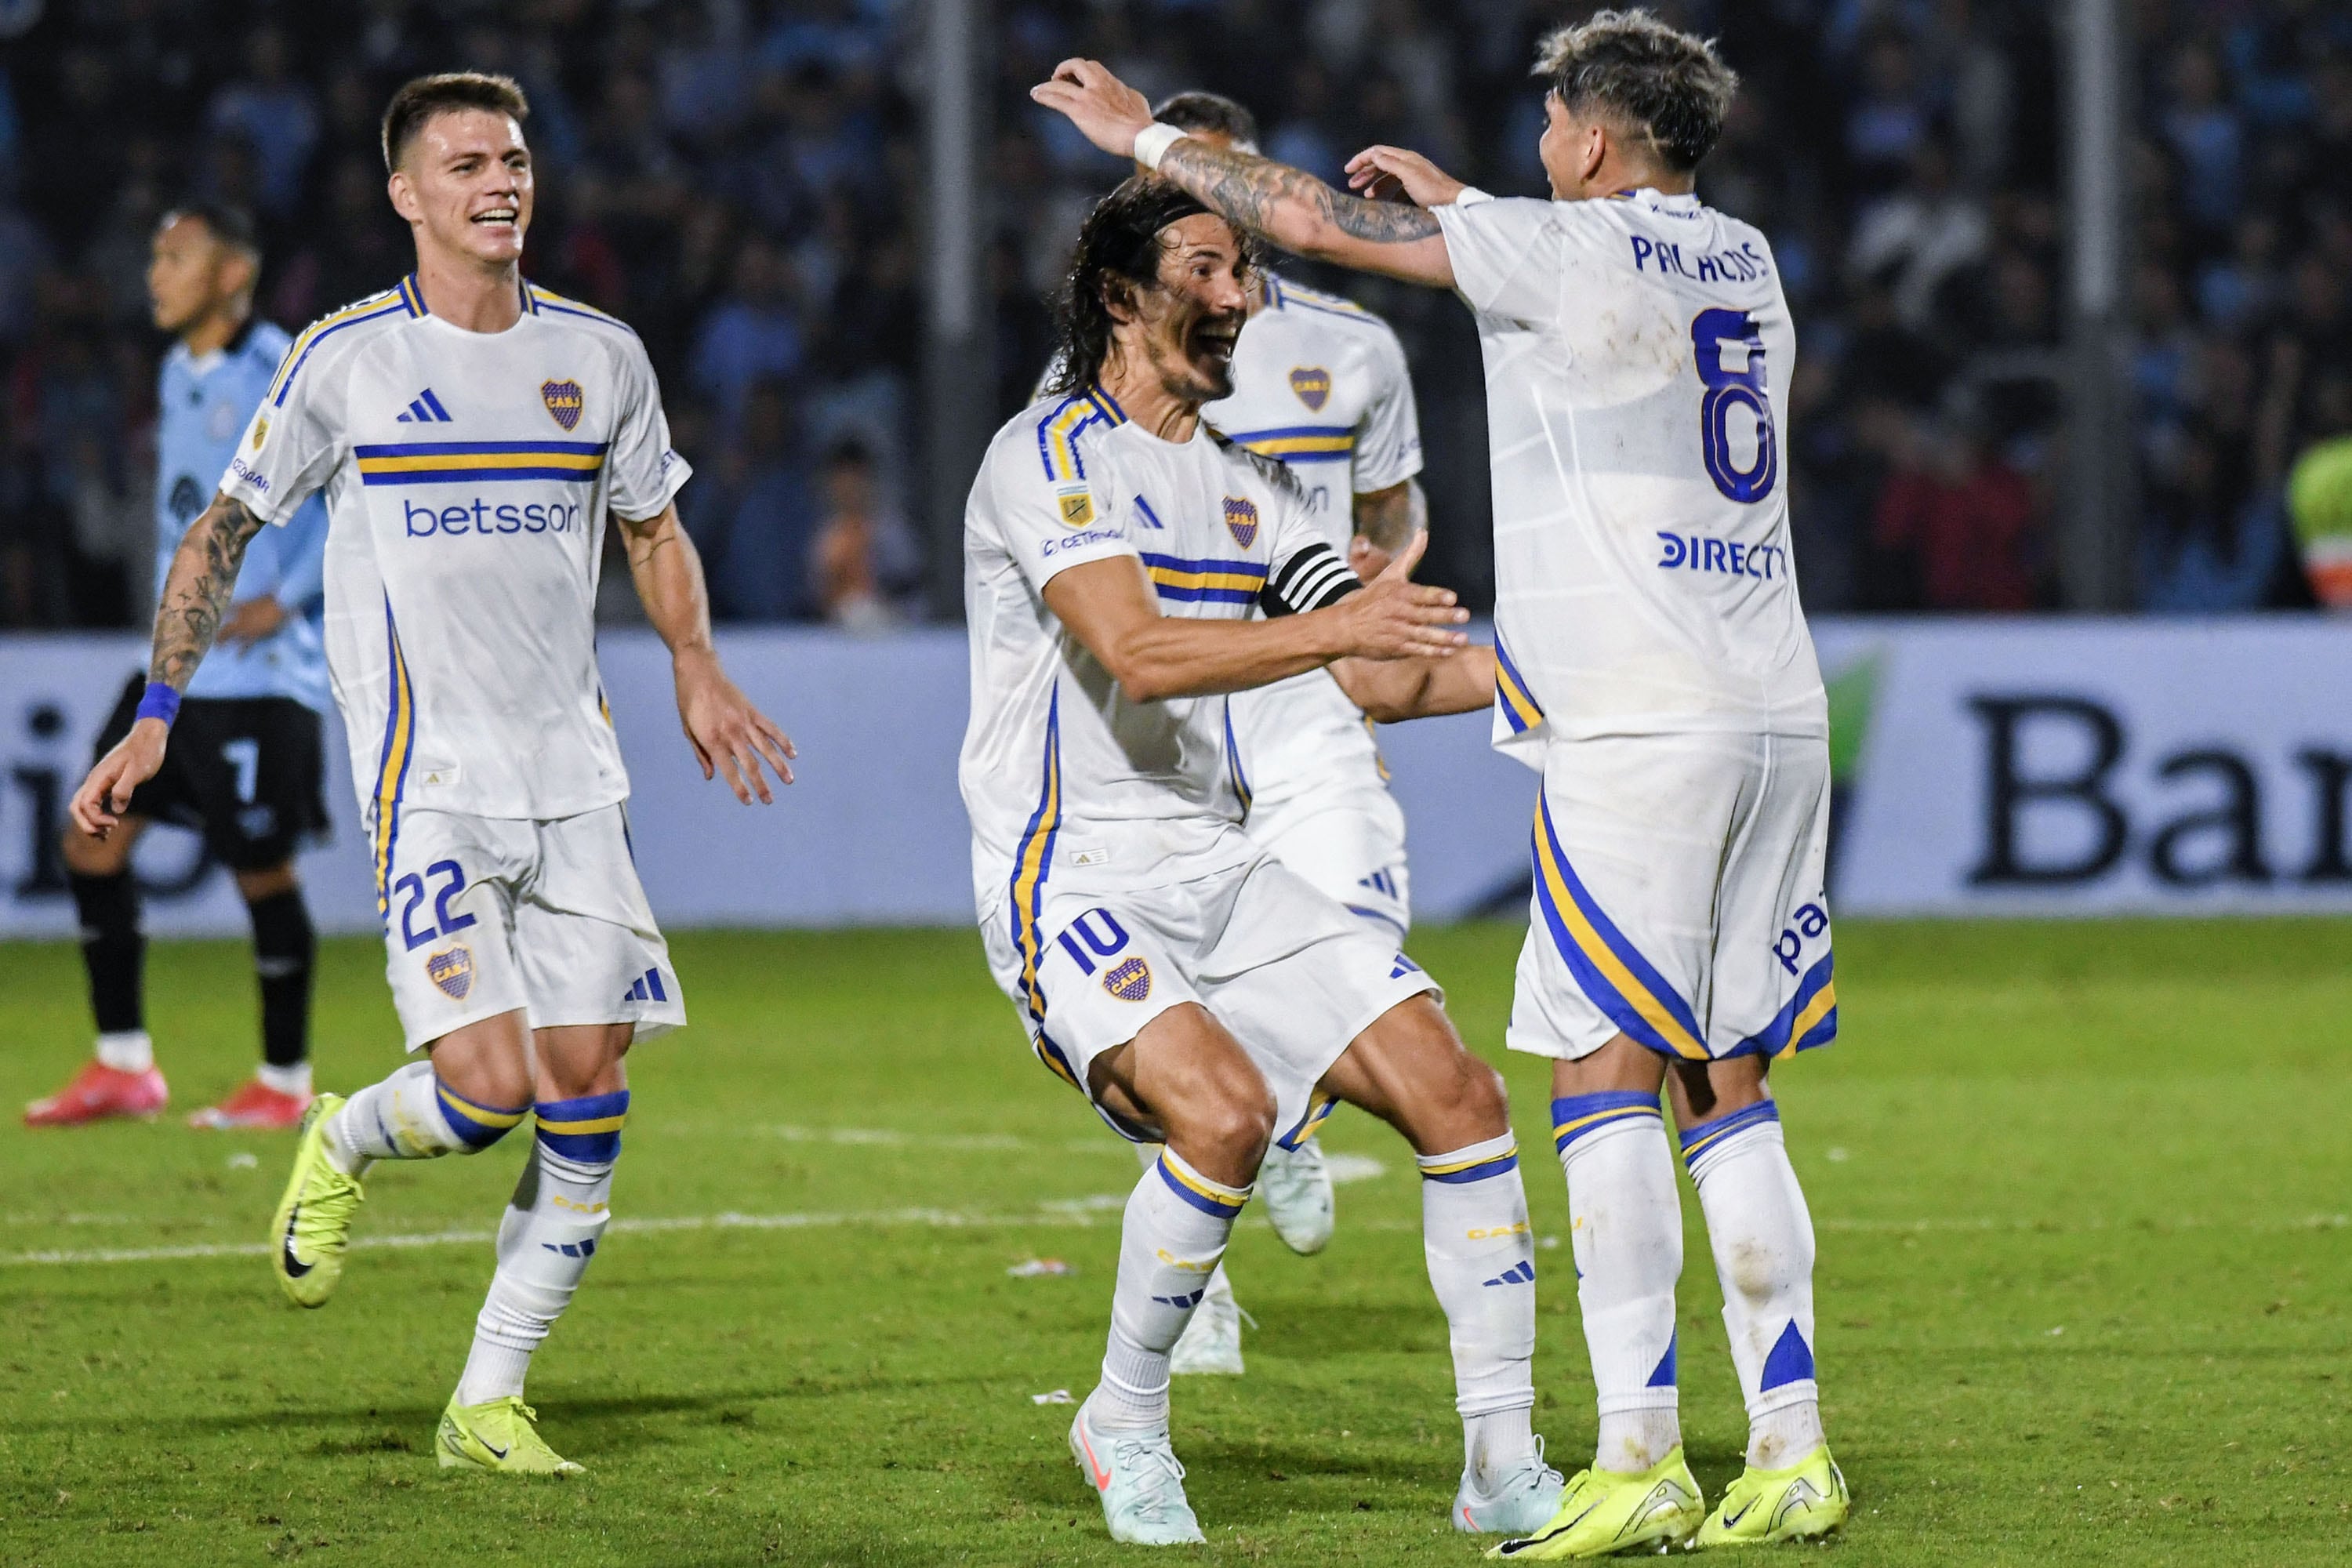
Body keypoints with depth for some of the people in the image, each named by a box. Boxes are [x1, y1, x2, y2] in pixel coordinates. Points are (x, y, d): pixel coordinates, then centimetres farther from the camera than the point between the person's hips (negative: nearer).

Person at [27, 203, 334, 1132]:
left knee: (262, 871, -3)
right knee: (94, 845, 4)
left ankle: (284, 1083, 10)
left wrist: (288, 600, -19)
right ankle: (123, 1067, 12)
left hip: (260, 673, -9)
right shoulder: (177, 376, 14)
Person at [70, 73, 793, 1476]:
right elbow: (227, 529, 8)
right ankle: (344, 1147, 18)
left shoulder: (601, 356, 9)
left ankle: (489, 1403, 7)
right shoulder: (347, 359, -1)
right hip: (428, 774, -4)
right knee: (488, 1083, -18)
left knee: (589, 1090, -3)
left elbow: (655, 526, 25)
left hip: (575, 775, 4)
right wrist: (157, 718, 3)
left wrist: (695, 665, 11)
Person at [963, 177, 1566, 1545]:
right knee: (1225, 1109, -30)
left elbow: (1377, 675, 14)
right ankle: (1125, 1423, -6)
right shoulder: (1050, 455, -8)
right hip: (1075, 879, -7)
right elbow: (1139, 653, -23)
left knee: (1455, 1087, -6)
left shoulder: (1247, 483, 16)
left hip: (1220, 867, 8)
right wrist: (1335, 626, -33)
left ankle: (1503, 1462, 1)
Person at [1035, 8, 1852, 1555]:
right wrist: (1458, 204, 43)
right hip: (1777, 716, 7)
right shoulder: (1746, 265, 16)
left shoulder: (1568, 249, -5)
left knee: (1607, 1076, -7)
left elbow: (1314, 220, 0)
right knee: (1727, 1088, 9)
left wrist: (1147, 132, 12)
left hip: (1637, 729, -7)